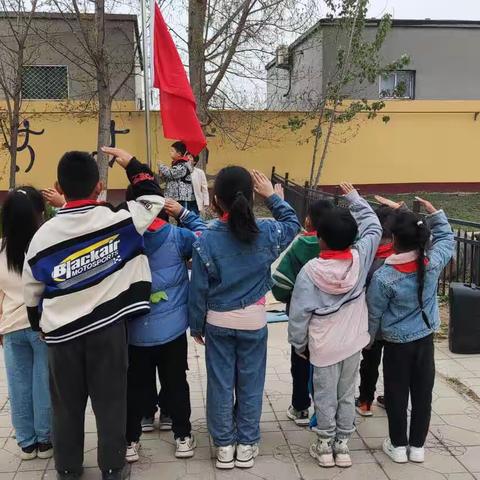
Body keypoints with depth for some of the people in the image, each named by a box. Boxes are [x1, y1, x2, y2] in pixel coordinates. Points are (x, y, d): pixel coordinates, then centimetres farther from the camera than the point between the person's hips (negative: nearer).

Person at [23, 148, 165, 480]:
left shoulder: (43, 235, -6)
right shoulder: (119, 220, -14)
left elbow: (32, 292, 6)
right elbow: (153, 197, 6)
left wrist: (40, 325, 22)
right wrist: (133, 164, 14)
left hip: (62, 333, 2)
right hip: (108, 327, -1)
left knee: (67, 404, 16)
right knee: (111, 401, 11)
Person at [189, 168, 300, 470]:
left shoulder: (207, 239, -15)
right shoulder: (266, 232, -12)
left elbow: (199, 288, -8)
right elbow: (293, 224, 11)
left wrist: (196, 324, 5)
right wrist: (273, 196, 11)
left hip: (218, 322, -1)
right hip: (254, 320, 1)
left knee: (220, 383, 11)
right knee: (251, 383, 13)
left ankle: (224, 445, 23)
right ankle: (247, 445, 25)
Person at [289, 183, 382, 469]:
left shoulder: (311, 270, -18)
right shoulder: (360, 259, -12)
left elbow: (300, 312, -12)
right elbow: (374, 227, 5)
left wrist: (299, 343, 2)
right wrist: (354, 197, 12)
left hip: (324, 345, -3)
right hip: (354, 341, 3)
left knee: (325, 396, 11)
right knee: (347, 394, 15)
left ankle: (325, 447, 23)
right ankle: (343, 445, 25)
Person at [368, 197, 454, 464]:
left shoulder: (383, 277, -22)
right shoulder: (433, 263, -13)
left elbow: (374, 314, -11)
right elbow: (447, 237, 8)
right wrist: (434, 212, 7)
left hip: (397, 343, -3)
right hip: (425, 339, 4)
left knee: (397, 395, 12)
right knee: (423, 393, 14)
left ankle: (398, 445, 25)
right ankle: (417, 446, 27)